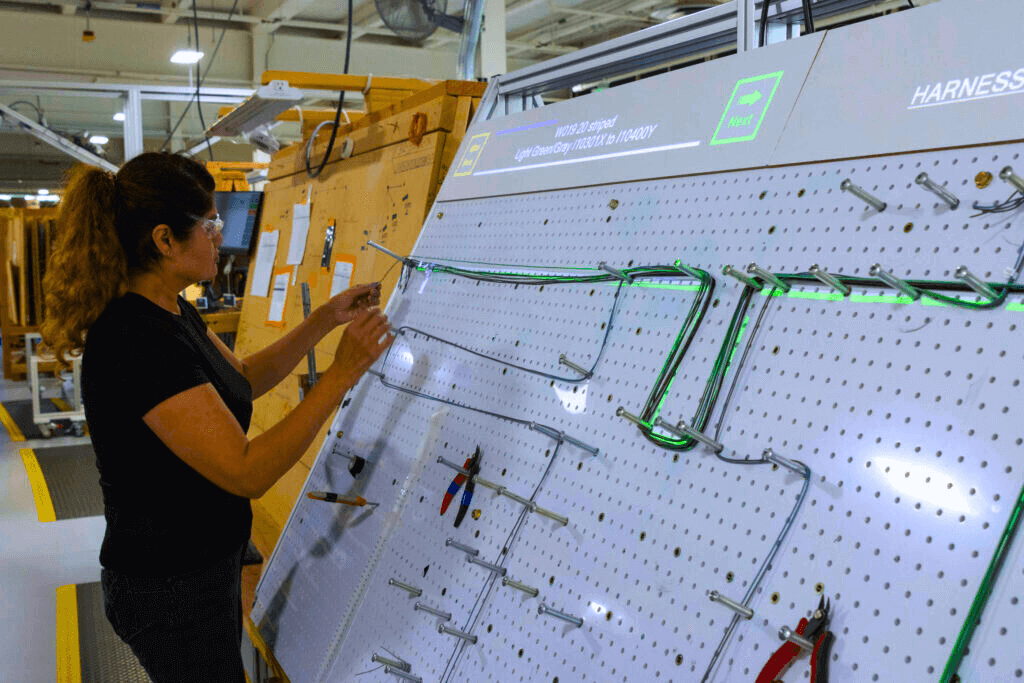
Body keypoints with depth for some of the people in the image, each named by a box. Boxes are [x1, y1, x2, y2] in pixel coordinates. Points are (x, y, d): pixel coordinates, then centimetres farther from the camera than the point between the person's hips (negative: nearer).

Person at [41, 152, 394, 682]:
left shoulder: (170, 314, 1)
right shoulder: (140, 341, -30)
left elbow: (245, 379, 13)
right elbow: (247, 471, -31)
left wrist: (326, 319, 4)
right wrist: (341, 374, -29)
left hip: (205, 561, 9)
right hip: (170, 591, -9)